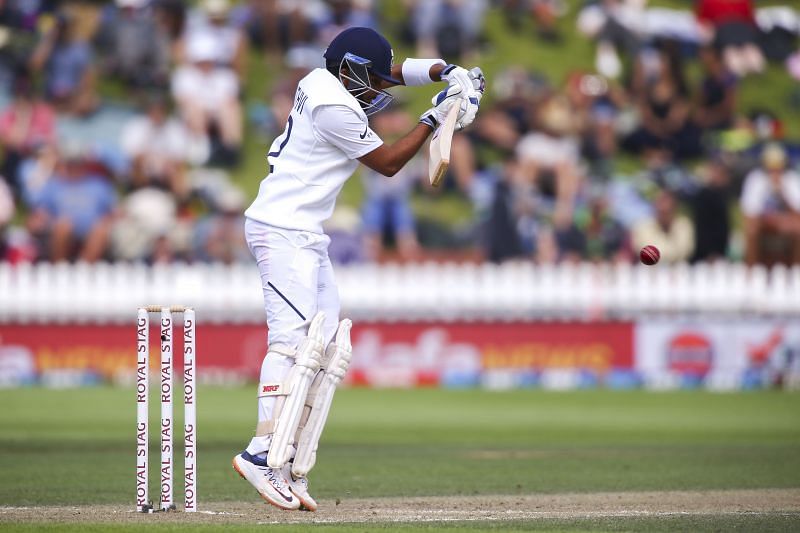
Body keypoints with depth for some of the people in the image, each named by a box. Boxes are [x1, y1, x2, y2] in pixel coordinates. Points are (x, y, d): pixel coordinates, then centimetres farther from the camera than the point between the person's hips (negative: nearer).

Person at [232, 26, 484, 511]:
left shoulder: (325, 83, 13)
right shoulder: (334, 108, -15)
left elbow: (399, 71, 24)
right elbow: (388, 163, -7)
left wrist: (448, 72, 8)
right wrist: (434, 118, -3)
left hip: (308, 237, 11)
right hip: (283, 230, -11)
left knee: (329, 347, 4)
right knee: (295, 339, -22)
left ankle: (292, 469, -2)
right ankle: (264, 454, -30)